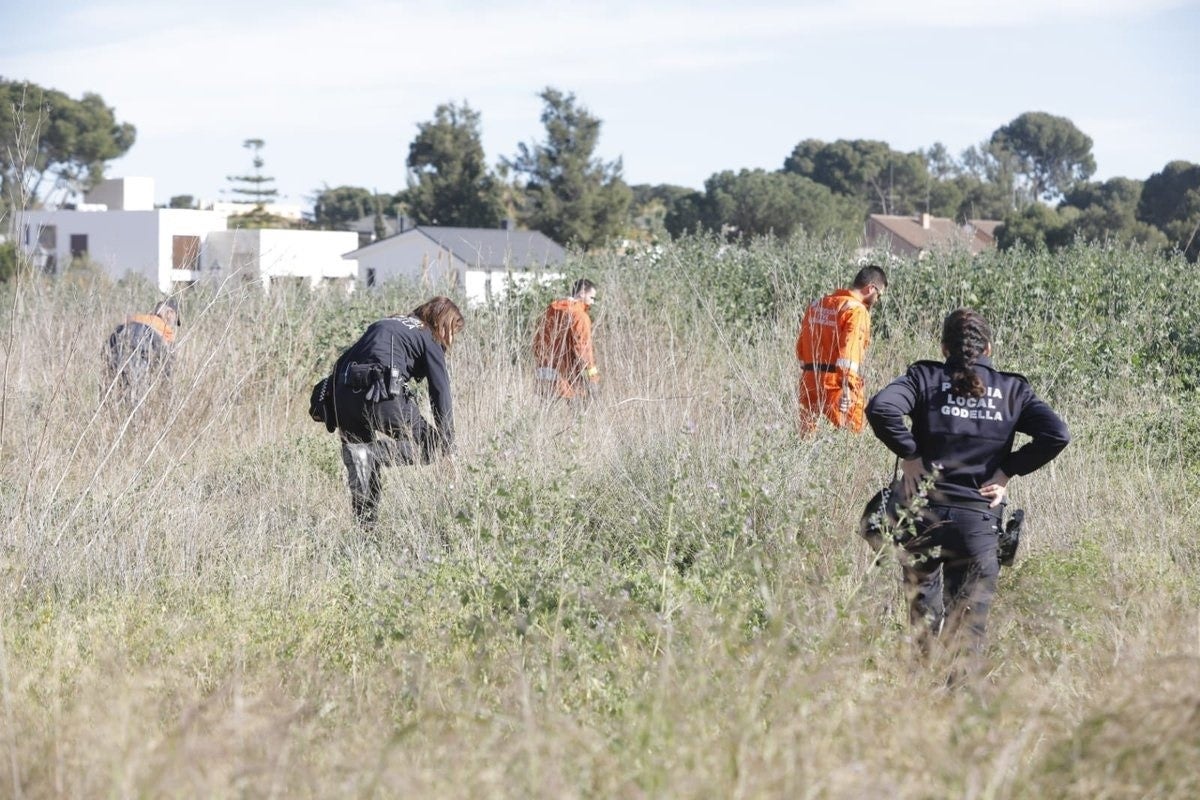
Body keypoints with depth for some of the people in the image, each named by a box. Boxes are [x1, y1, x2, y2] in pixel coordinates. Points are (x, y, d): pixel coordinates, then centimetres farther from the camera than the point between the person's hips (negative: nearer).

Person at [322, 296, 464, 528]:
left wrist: (325, 399, 22)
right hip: (383, 397, -6)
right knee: (429, 445, 7)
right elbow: (441, 392, 4)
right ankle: (372, 453, -13)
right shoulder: (429, 340, 11)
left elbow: (343, 359, 23)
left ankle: (366, 524, 9)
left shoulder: (384, 324, 30)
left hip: (344, 400, 6)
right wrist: (447, 446, 6)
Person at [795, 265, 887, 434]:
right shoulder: (856, 310, -8)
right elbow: (849, 350, -19)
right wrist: (846, 388, -23)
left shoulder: (817, 306, 15)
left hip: (810, 381, 7)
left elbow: (801, 346, 16)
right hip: (837, 384, -7)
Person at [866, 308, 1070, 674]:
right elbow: (1056, 434, -4)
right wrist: (1007, 470, 2)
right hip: (979, 521, 0)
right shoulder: (1011, 389, 7)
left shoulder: (926, 376, 3)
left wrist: (909, 454, -5)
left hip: (923, 516, 0)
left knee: (923, 617, 15)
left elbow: (880, 408, -15)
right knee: (969, 629, 3)